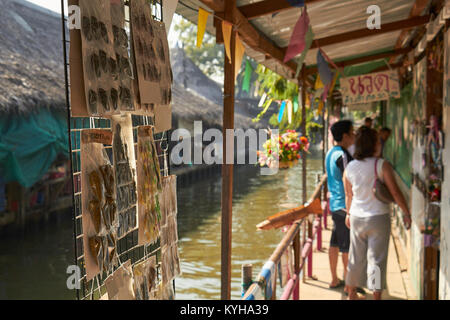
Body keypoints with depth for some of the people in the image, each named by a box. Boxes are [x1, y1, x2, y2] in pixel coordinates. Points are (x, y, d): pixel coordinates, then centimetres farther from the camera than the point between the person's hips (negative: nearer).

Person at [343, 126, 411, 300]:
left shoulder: (349, 167, -1)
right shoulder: (382, 165, -14)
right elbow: (395, 192, -12)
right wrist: (406, 213, -1)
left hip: (357, 218, 4)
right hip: (378, 217, -4)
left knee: (356, 257, 16)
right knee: (376, 258, 3)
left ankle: (352, 293, 30)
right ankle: (376, 295, 6)